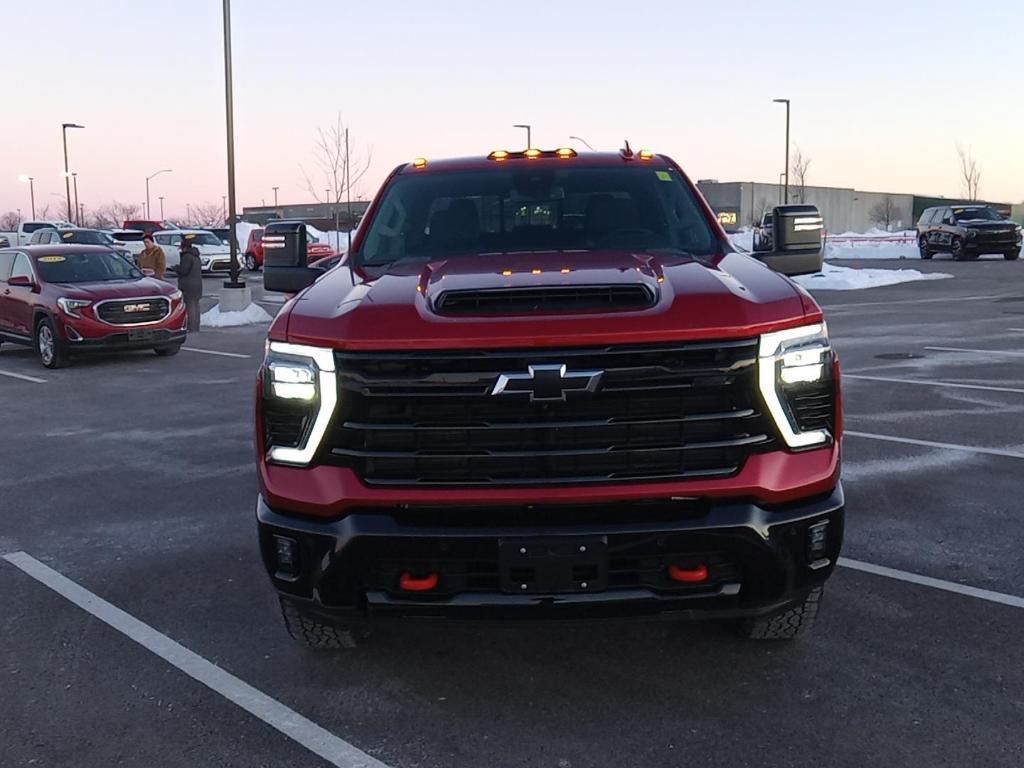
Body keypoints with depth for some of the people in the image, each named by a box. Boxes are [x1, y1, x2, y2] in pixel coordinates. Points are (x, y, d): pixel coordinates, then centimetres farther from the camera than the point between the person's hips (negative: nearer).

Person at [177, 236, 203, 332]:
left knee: (190, 306, -8)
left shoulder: (187, 256, -15)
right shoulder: (196, 256, 17)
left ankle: (191, 328, -9)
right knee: (195, 305, 13)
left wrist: (176, 267, 1)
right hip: (197, 284, 10)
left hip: (188, 286, -10)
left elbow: (183, 270, -19)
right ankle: (196, 327, 18)